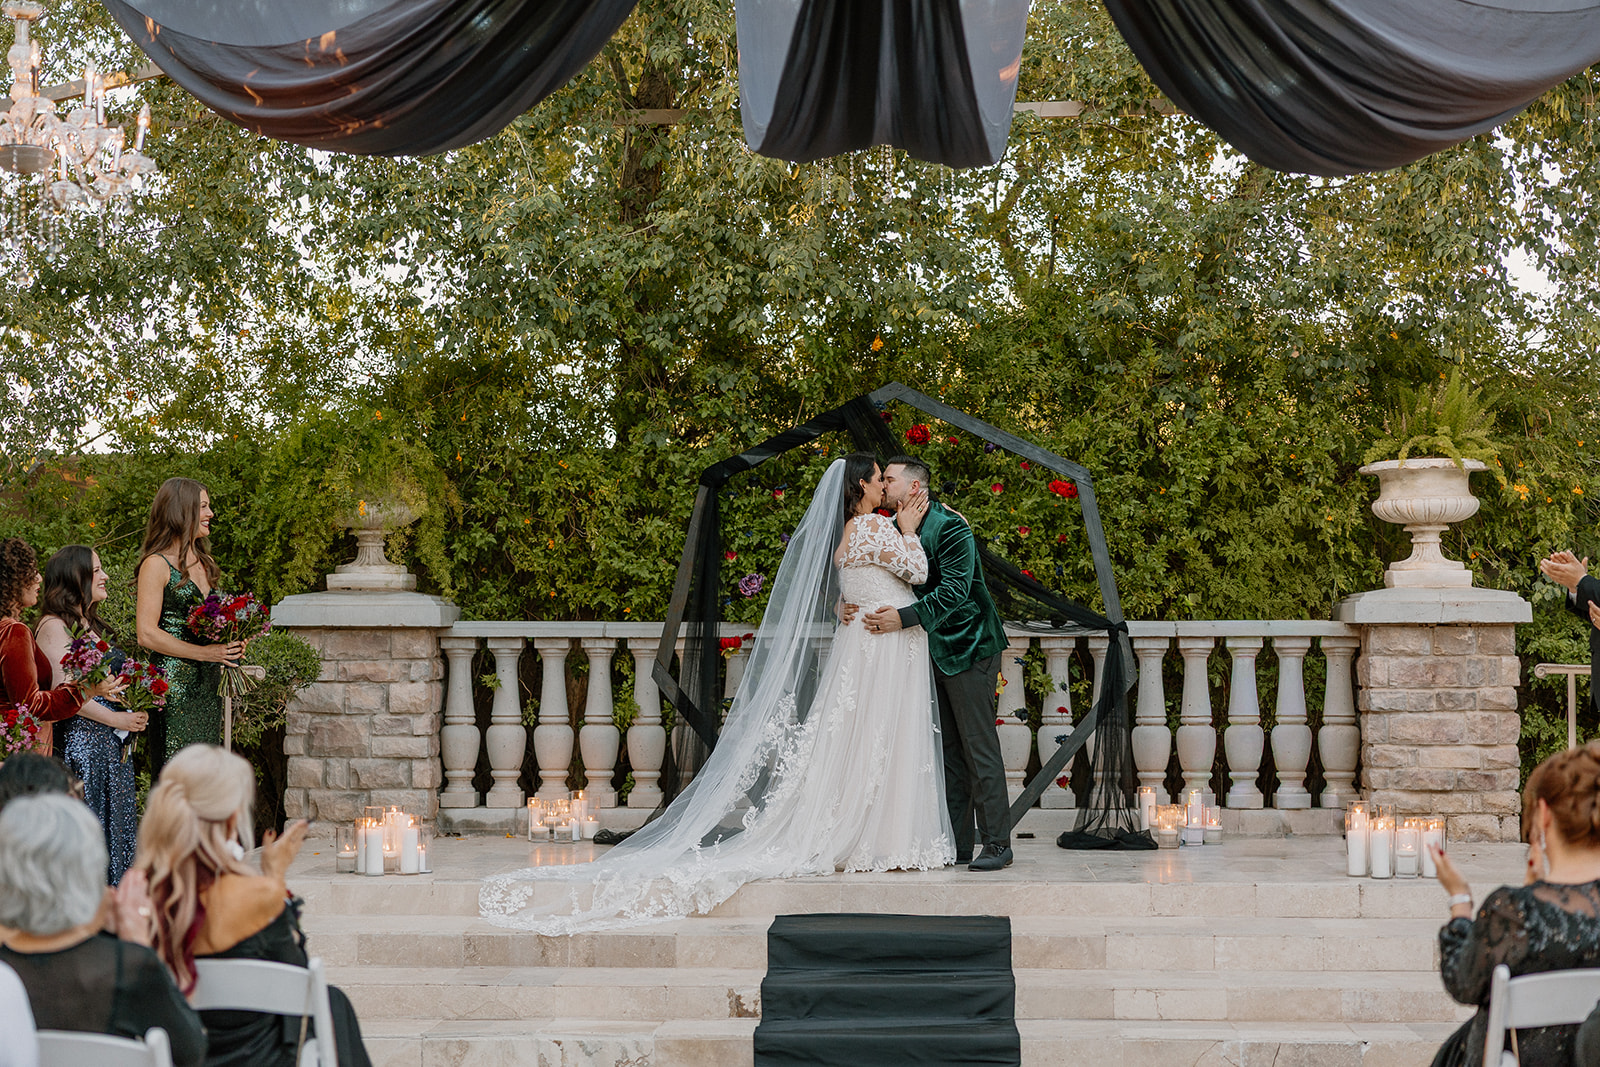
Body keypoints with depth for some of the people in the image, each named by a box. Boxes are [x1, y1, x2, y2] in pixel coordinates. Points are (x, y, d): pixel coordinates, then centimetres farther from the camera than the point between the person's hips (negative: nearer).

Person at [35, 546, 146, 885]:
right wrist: (116, 719, -15)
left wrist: (133, 714, 6)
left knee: (116, 826, 7)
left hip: (112, 743, 9)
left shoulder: (91, 625, 19)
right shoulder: (54, 626, -9)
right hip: (79, 740, -9)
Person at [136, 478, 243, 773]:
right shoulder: (157, 564, -7)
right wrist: (205, 653, -16)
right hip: (174, 682, -8)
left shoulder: (202, 562, 17)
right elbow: (147, 634, -13)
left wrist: (229, 646, 7)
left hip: (208, 684, 8)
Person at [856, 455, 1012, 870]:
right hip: (933, 651, 8)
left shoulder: (950, 528, -15)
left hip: (967, 648, -8)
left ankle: (998, 844, -2)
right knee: (948, 752, 9)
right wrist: (851, 603, -11)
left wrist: (904, 617, -32)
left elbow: (954, 591, -24)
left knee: (978, 748, -6)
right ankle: (956, 844, 13)